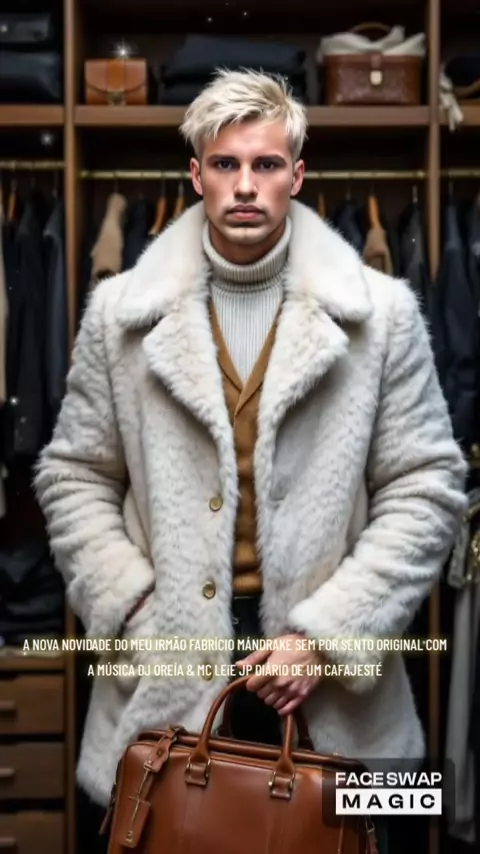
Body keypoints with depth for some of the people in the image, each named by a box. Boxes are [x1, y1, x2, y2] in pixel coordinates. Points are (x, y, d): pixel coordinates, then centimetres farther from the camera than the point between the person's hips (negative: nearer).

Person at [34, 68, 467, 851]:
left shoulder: (380, 312, -2)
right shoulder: (120, 312, 2)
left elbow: (427, 485, -2)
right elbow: (75, 475, 7)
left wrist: (328, 635, -9)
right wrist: (132, 610, -6)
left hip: (331, 678, 0)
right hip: (166, 669, 1)